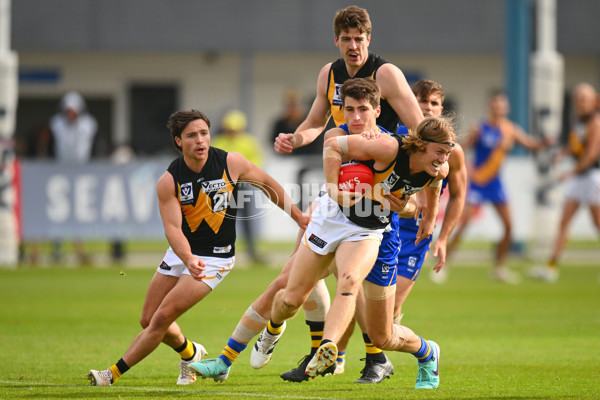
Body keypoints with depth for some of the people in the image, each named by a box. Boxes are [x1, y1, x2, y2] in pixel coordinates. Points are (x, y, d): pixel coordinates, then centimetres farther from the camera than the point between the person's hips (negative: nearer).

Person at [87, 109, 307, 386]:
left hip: (215, 257, -3)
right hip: (180, 252, 3)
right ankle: (190, 353, 39)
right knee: (148, 320, 10)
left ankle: (114, 374, -5)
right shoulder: (168, 182, -13)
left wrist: (298, 216, 12)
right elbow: (172, 228, -20)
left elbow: (266, 183, 4)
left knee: (162, 318, -13)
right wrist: (188, 261, -39)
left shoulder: (232, 163, -13)